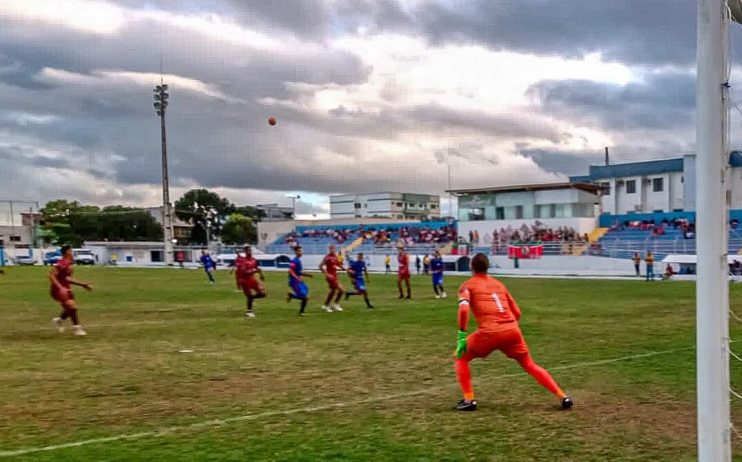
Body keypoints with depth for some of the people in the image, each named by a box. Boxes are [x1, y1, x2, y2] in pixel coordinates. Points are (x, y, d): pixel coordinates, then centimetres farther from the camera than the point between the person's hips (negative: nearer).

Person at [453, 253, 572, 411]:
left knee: (461, 358, 17)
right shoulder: (498, 284, 24)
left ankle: (469, 400, 6)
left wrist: (462, 336, -8)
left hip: (489, 332, -4)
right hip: (512, 330, 4)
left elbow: (464, 309, -10)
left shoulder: (468, 285, 10)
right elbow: (517, 312, 22)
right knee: (530, 366, 19)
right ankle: (563, 397, 11)